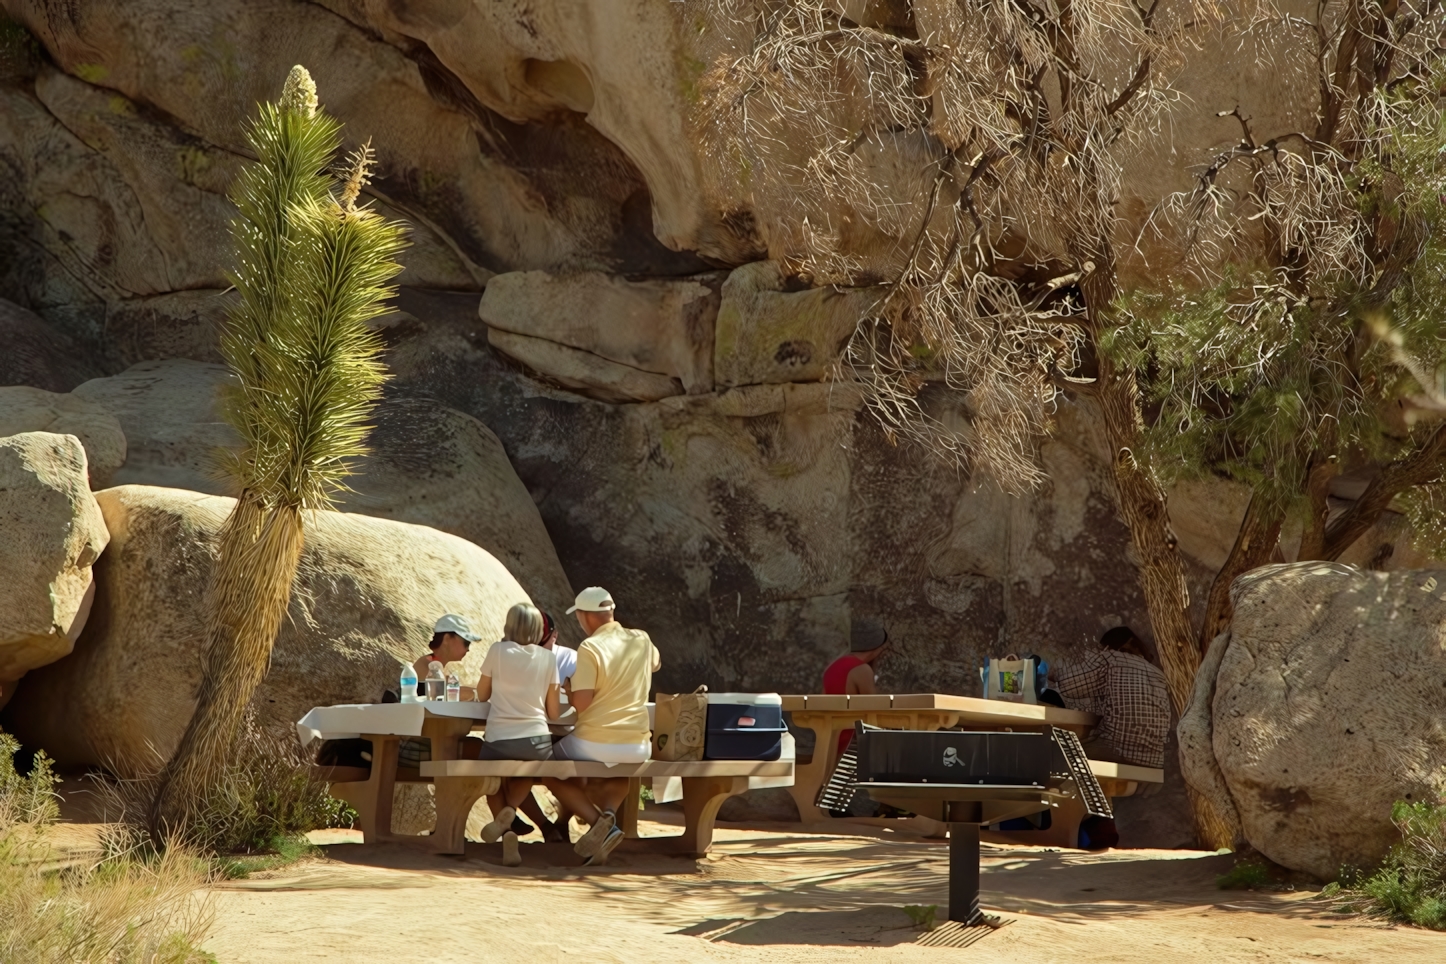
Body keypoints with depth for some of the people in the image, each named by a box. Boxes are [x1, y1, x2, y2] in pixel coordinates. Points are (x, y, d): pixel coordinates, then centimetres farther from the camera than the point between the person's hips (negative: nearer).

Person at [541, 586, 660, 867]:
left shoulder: (590, 648, -13)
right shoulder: (642, 640, 5)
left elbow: (581, 703, -16)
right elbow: (655, 664, 29)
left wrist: (568, 687, 4)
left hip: (595, 744, -5)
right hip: (637, 748, 5)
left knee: (549, 771, 21)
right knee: (619, 773, 40)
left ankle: (598, 821, -4)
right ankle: (609, 811, 4)